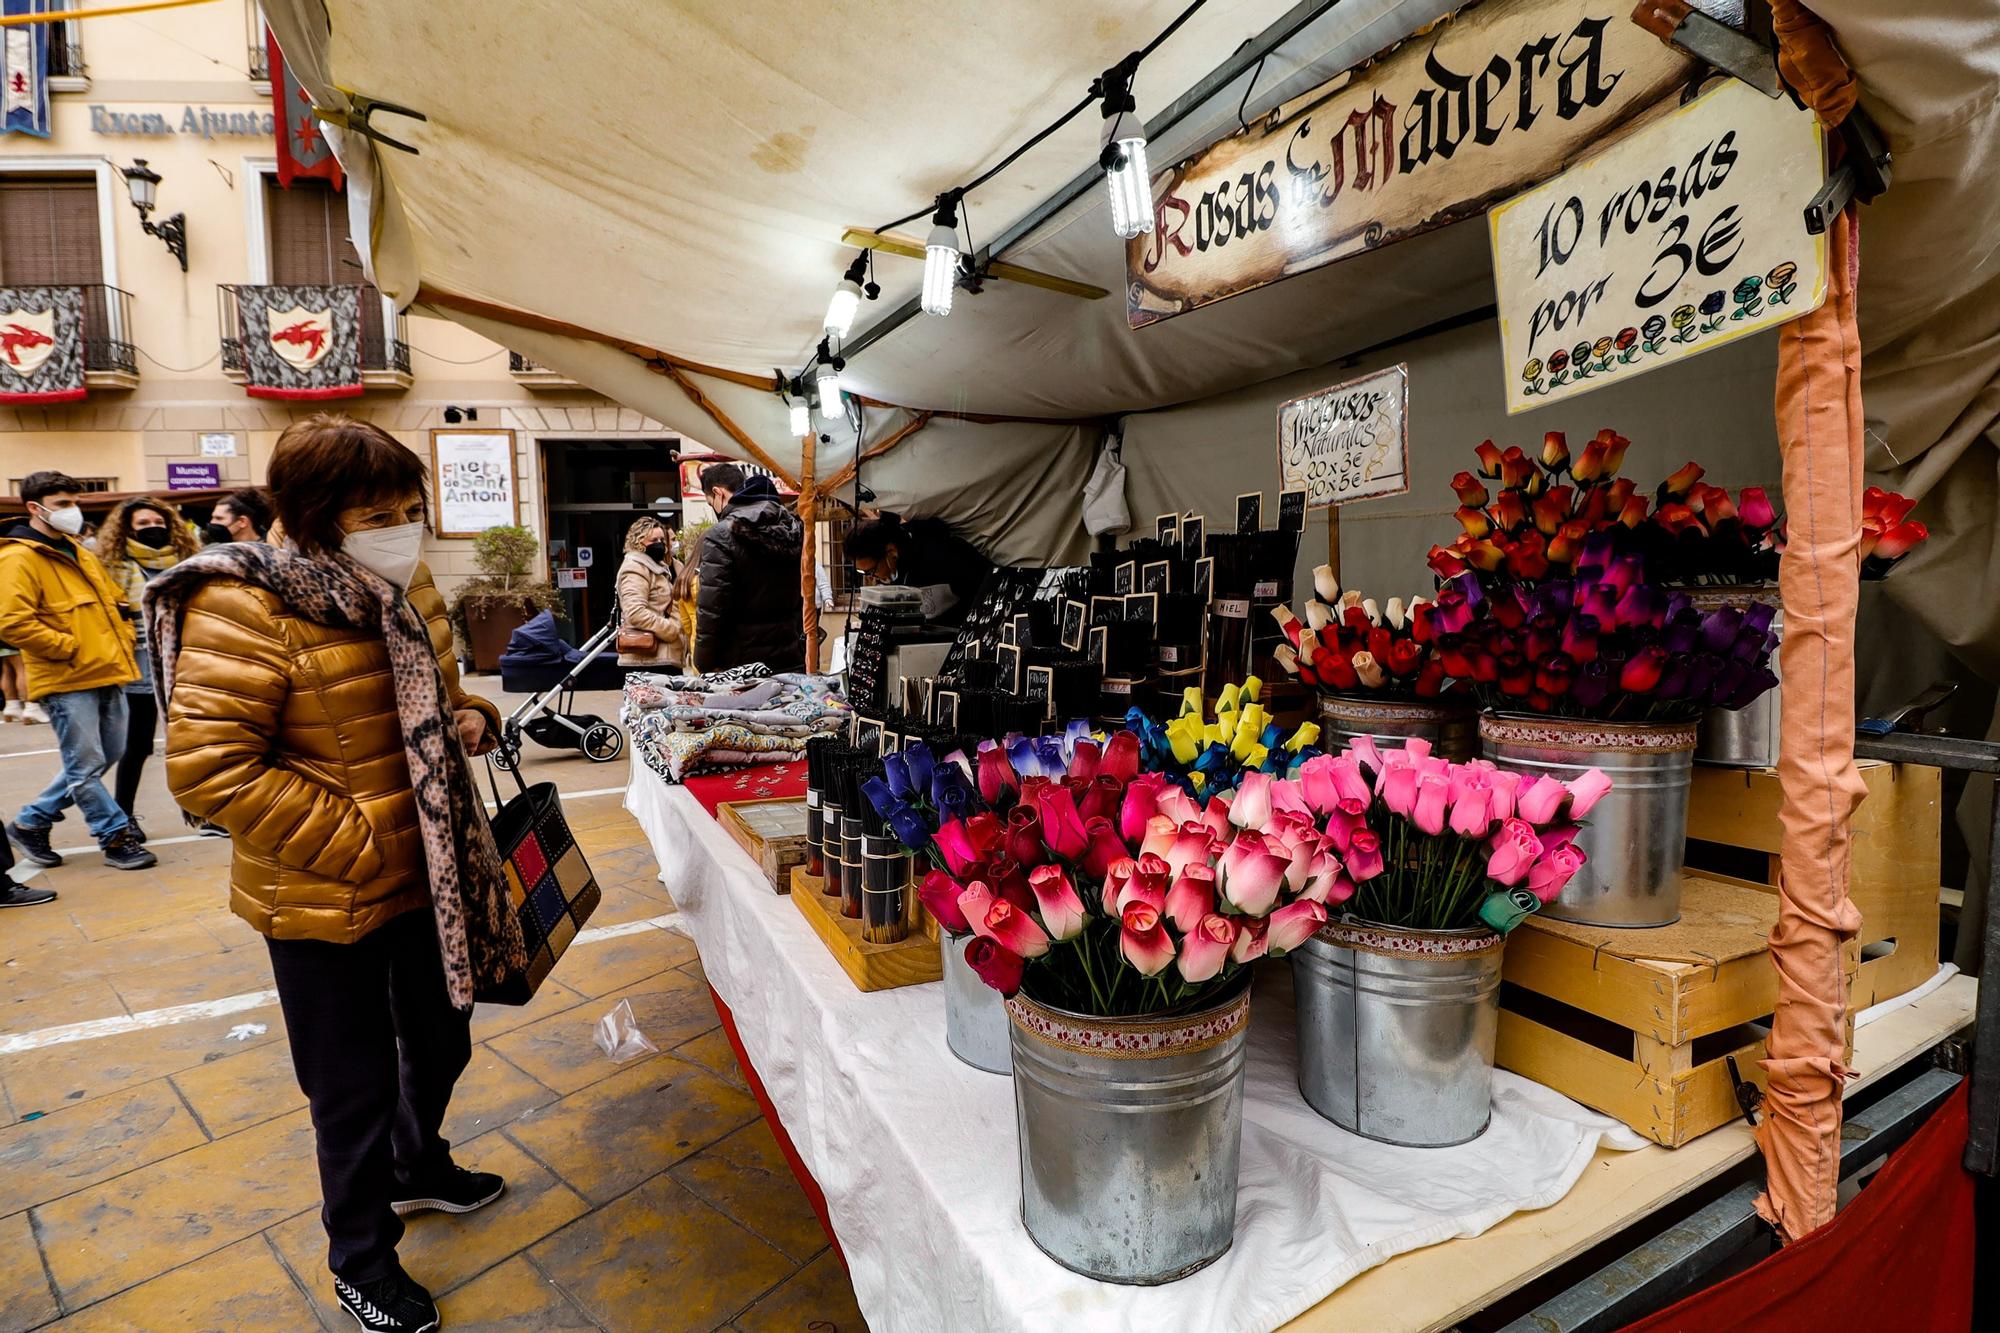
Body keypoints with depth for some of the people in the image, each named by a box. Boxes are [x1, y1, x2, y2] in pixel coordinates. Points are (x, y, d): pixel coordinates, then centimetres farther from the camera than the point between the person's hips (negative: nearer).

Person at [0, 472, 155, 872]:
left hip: (108, 674, 9)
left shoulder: (78, 553, 18)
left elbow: (113, 602, 27)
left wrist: (124, 641, 13)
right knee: (86, 766, -1)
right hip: (67, 681, -8)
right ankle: (116, 838, 9)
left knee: (107, 756, 15)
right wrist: (71, 649, -16)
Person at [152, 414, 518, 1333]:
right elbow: (206, 767, -24)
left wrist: (471, 718, -3)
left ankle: (418, 1167, 53)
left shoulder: (405, 590, 4)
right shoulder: (248, 609, -20)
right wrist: (354, 845, -22)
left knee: (441, 1044, 24)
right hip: (324, 903, -7)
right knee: (355, 1090, 11)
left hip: (428, 878, 7)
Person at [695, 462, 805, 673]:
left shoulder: (721, 535, -14)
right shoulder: (790, 526, 7)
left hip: (744, 664, -6)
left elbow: (711, 610, -16)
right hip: (792, 659, 6)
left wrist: (705, 665, -7)